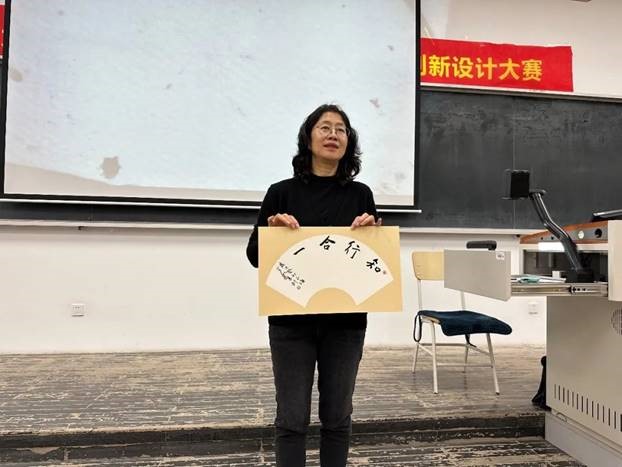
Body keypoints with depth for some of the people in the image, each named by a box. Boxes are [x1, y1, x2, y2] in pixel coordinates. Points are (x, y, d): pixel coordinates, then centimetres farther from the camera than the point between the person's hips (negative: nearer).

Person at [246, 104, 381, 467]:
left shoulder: (360, 194, 5)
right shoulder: (282, 192, -1)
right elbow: (255, 255, 2)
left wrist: (371, 230, -11)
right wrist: (272, 227, -17)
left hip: (345, 320, 2)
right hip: (292, 320, -1)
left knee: (337, 416, 14)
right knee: (292, 418, 7)